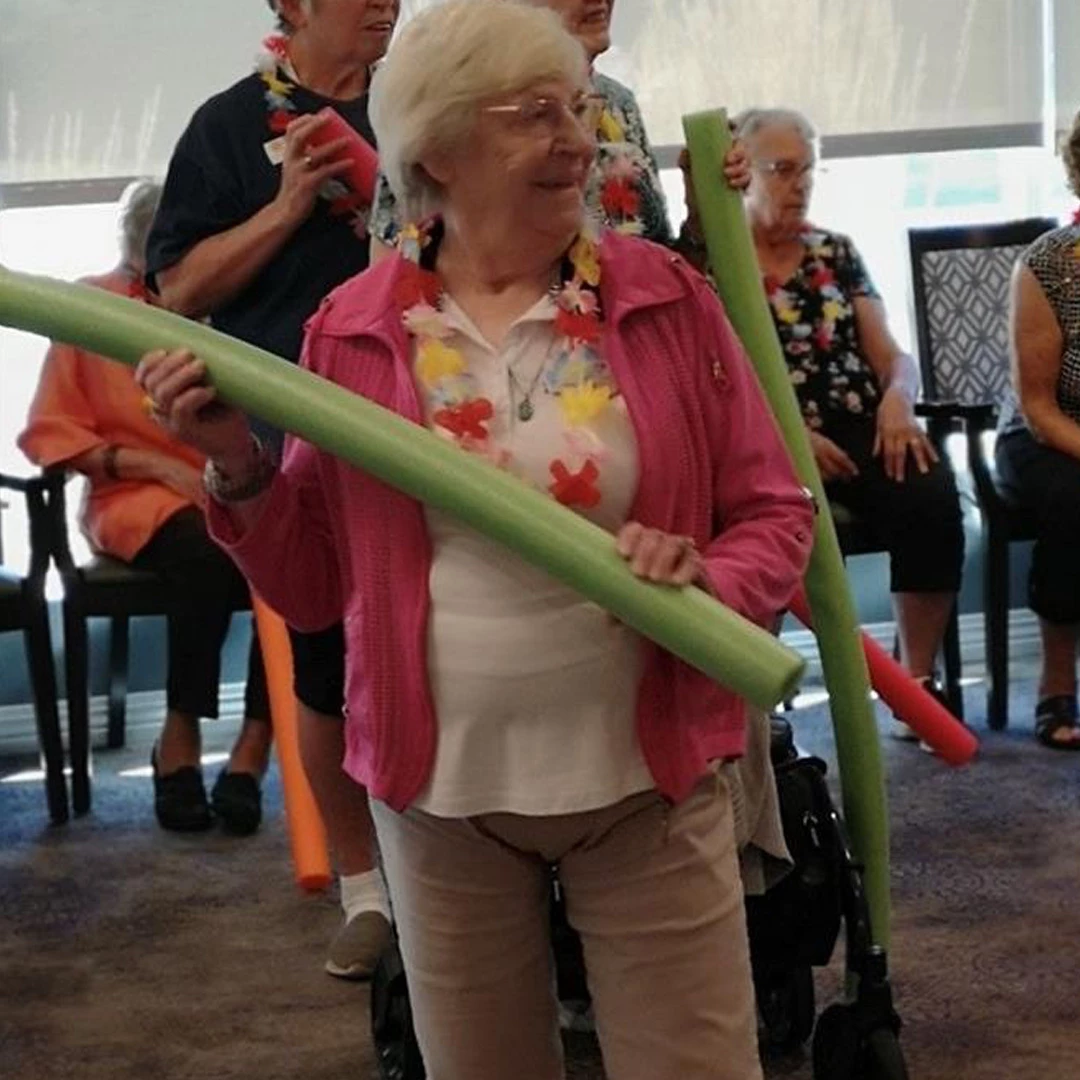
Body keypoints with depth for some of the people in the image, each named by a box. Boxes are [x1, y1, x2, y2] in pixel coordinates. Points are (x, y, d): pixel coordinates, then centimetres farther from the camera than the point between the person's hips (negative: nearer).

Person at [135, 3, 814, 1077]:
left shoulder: (668, 299, -3)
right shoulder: (352, 334, -2)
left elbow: (775, 512, 3)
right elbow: (310, 586, 4)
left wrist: (708, 579, -17)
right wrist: (240, 468, -12)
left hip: (646, 778, -1)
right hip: (440, 789, 1)